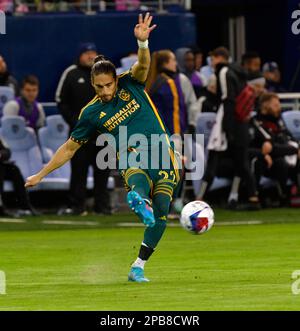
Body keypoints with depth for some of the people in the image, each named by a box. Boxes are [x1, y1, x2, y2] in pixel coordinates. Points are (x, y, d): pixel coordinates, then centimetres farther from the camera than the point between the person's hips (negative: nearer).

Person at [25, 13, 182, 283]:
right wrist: (41, 175, 14)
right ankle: (140, 200, -76)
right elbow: (70, 148, 13)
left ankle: (138, 268, -3)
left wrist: (142, 42, -39)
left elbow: (143, 65, -17)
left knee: (161, 215, -12)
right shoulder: (92, 113, 5)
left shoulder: (130, 84, 4)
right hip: (131, 157, -1)